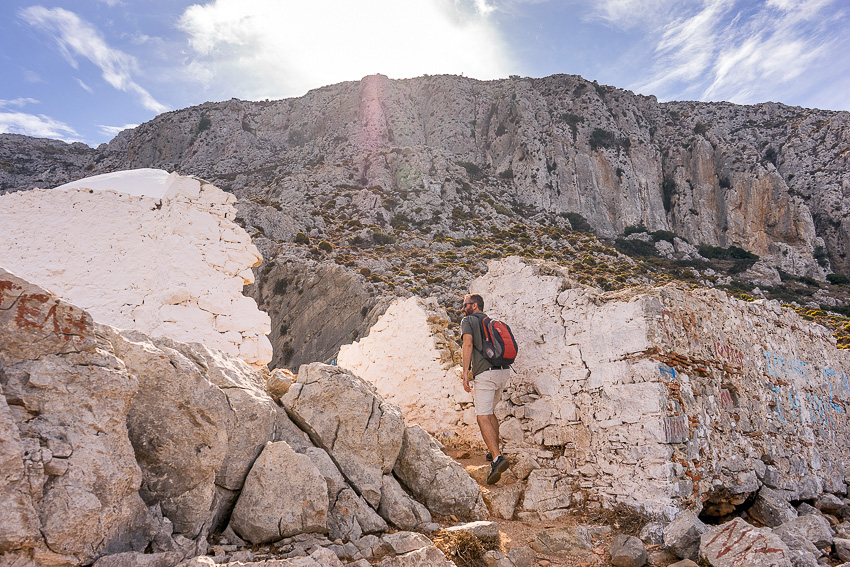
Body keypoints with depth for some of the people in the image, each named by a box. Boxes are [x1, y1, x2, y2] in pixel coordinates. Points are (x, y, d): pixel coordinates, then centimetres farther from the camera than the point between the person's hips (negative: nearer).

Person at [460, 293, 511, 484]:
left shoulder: (468, 321, 5)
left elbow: (468, 344, -12)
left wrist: (466, 373, -15)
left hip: (485, 373, -7)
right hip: (504, 371, 8)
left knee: (483, 418, -9)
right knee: (489, 411, 25)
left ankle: (497, 458, -24)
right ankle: (496, 451, 29)